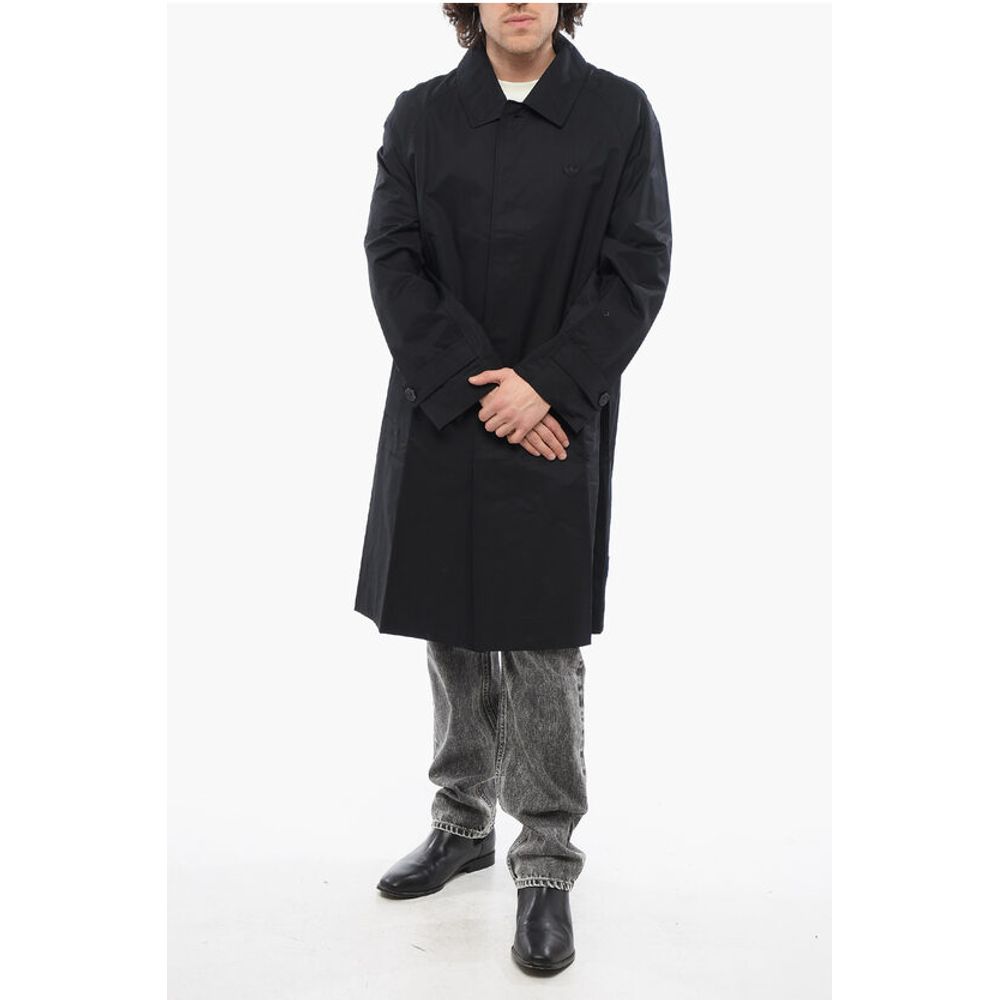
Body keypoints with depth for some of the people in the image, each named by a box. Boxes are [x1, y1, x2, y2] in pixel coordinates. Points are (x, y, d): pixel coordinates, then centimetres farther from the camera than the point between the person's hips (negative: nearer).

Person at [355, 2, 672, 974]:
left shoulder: (620, 113, 2)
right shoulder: (419, 115, 7)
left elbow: (638, 270, -3)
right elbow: (390, 259, 0)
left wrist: (545, 386, -13)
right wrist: (471, 385, -12)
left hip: (555, 421, -2)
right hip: (440, 416, 3)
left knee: (543, 646, 0)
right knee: (452, 631, 12)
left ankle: (546, 866, 12)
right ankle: (462, 823, 30)